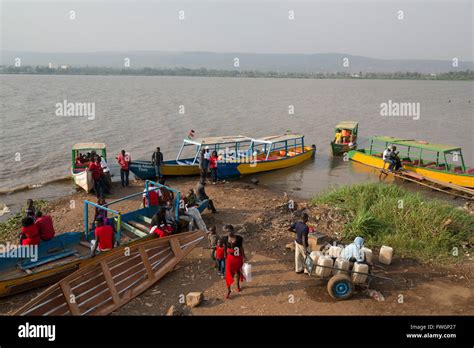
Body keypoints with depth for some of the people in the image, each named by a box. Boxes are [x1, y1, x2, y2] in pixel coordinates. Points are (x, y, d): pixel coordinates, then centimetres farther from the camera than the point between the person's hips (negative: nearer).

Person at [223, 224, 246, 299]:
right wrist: (226, 258, 8)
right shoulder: (225, 239, -8)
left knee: (238, 272, 19)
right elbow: (225, 249, 4)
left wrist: (244, 257, -2)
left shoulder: (239, 238, -14)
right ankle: (228, 290, 8)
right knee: (228, 274, -5)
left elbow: (241, 248, -5)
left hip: (238, 258, 0)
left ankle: (238, 285, 44)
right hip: (230, 258, 0)